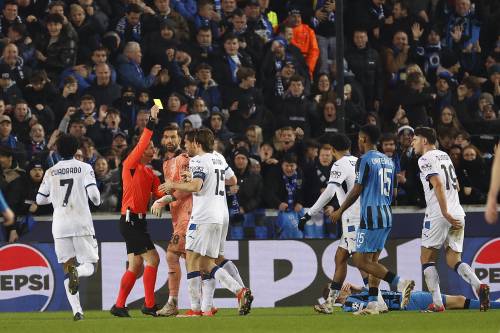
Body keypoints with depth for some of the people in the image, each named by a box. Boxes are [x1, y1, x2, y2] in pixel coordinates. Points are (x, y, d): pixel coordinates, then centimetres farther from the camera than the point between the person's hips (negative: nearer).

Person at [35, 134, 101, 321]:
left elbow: (40, 199, 13)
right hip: (82, 224, -2)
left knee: (67, 266, 7)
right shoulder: (84, 168, 0)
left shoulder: (51, 172, 8)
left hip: (60, 224, 2)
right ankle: (77, 271, -33)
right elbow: (93, 194, -11)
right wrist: (97, 201, 11)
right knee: (90, 265, 4)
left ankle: (76, 310, -6)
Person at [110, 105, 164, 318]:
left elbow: (160, 192, 13)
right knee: (152, 259, -14)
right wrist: (152, 122, -25)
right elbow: (141, 144, -22)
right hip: (130, 219, -9)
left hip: (138, 221, 9)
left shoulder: (149, 173, 18)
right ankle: (149, 304, -13)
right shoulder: (130, 165, -7)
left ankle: (119, 306, 14)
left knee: (136, 266, 10)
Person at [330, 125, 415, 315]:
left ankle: (400, 283, -22)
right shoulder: (388, 161, 15)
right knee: (372, 260, 13)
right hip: (386, 217, 9)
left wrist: (340, 211, 0)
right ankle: (373, 304, 7)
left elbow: (357, 190, -10)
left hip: (371, 216, -9)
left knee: (361, 260, -8)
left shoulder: (365, 160, -9)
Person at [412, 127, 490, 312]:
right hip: (458, 214, 7)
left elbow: (438, 184, -18)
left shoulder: (426, 159, -6)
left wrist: (445, 213, -21)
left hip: (438, 215, -7)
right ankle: (479, 286, -16)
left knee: (427, 259, 4)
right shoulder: (445, 156, 19)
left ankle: (437, 303, -4)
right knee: (454, 260, 9)